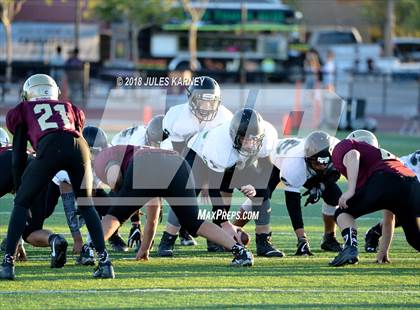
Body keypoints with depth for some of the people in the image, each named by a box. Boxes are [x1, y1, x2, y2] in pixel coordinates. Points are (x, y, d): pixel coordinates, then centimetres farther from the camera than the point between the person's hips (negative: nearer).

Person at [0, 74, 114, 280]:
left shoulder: (23, 111, 29)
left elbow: (18, 157, 27)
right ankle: (105, 261, 11)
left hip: (49, 148, -3)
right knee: (86, 205, 22)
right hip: (78, 147, 3)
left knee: (22, 204, 13)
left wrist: (19, 191, 33)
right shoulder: (70, 108, 36)